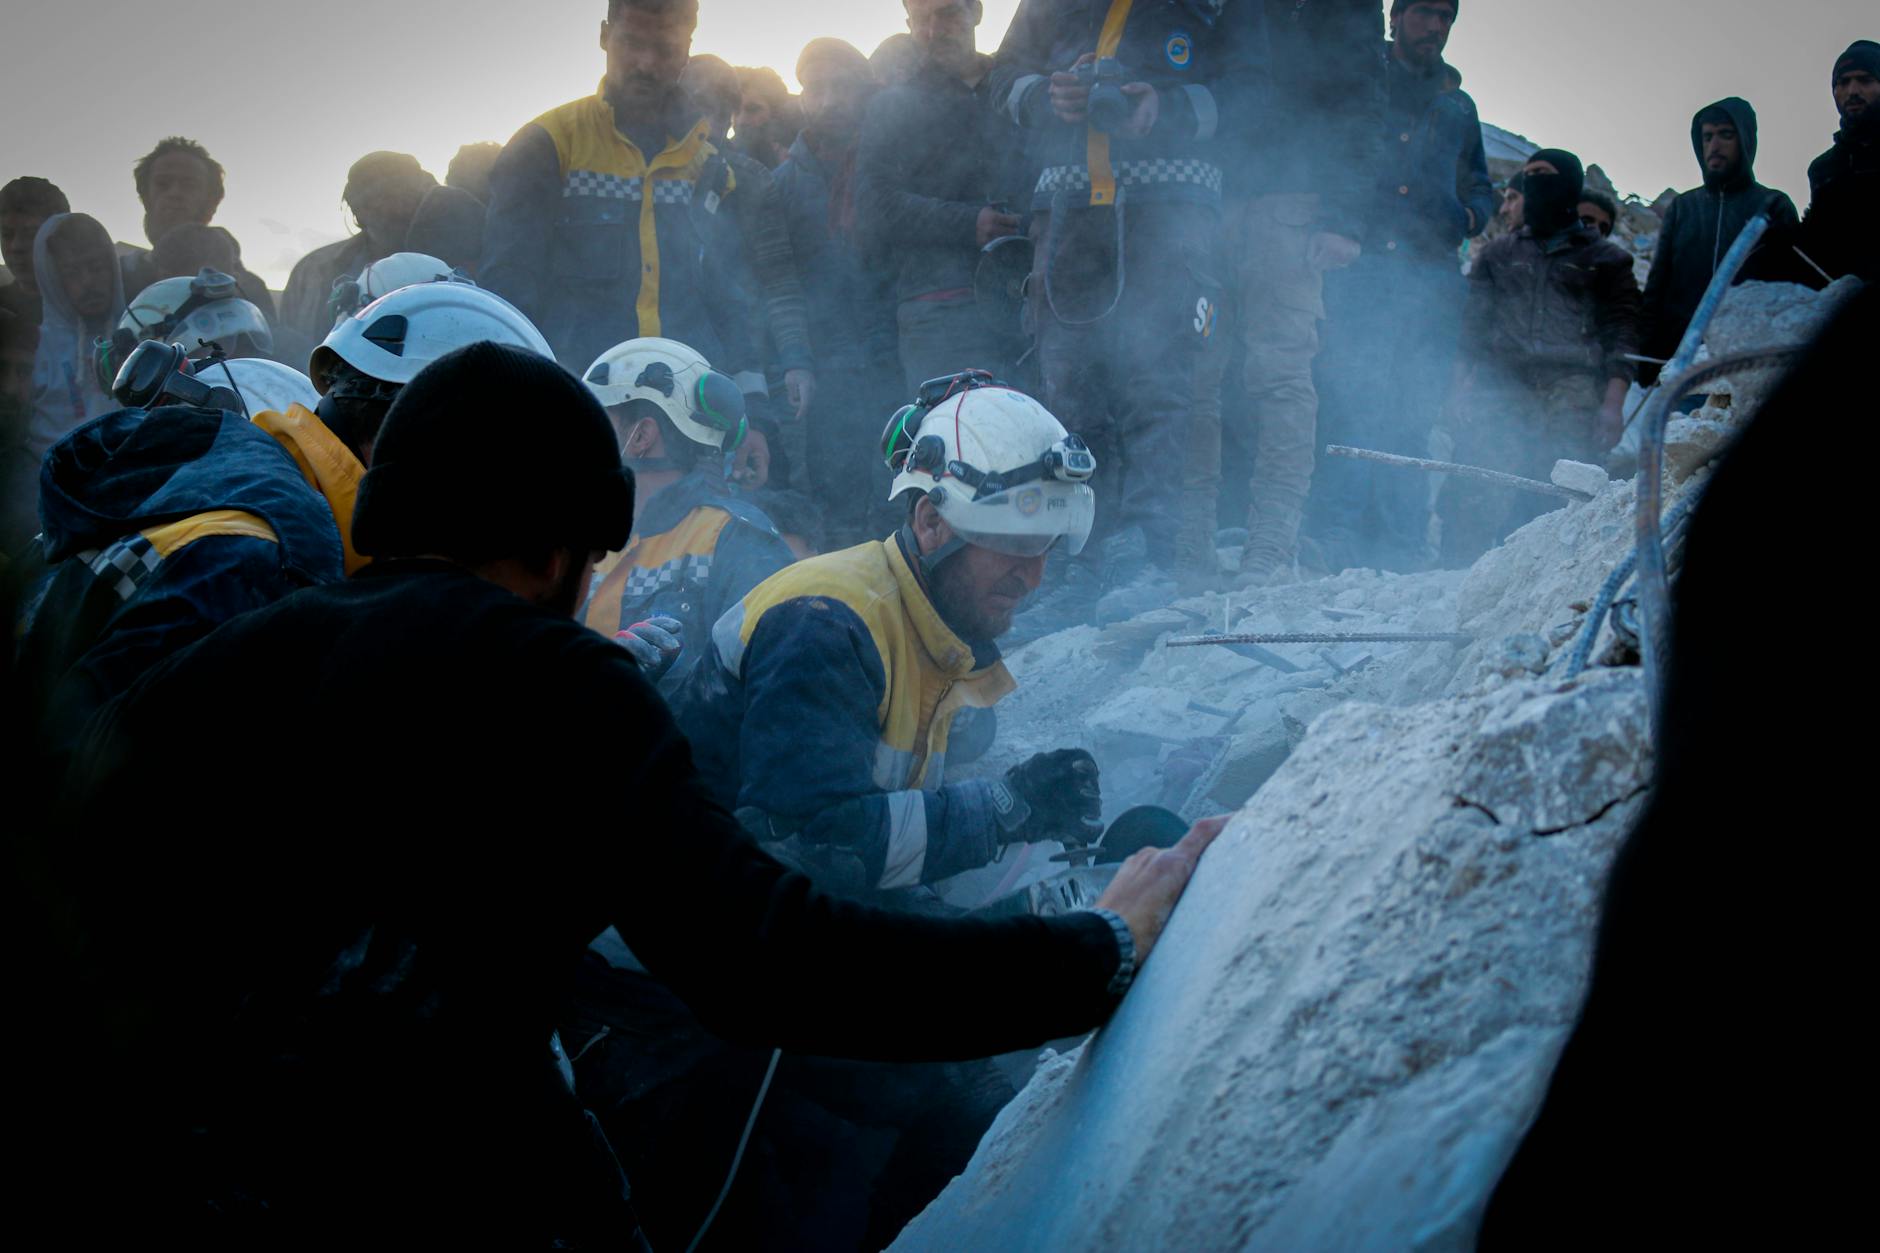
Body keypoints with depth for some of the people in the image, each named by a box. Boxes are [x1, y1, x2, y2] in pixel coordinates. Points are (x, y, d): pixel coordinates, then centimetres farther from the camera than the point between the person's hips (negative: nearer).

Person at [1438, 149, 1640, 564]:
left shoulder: (1605, 260, 17)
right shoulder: (1499, 255, 25)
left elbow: (1622, 333, 9)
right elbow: (1471, 326, 21)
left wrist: (1613, 404, -4)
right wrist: (1460, 389, 7)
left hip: (1571, 393, -2)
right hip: (1499, 387, 2)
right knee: (1475, 495, -15)